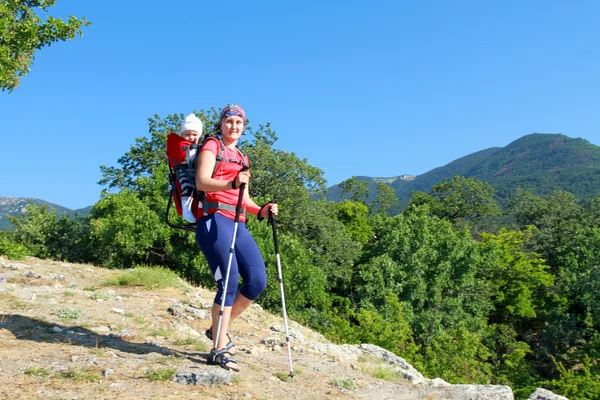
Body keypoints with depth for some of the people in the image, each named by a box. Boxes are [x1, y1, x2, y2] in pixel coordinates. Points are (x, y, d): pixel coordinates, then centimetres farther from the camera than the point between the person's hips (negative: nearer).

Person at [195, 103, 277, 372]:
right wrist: (232, 183, -27)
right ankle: (219, 350, -6)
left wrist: (261, 211, 4)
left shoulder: (242, 158, 27)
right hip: (214, 219, -7)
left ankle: (219, 328, 15)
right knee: (229, 282, -14)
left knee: (257, 280, -4)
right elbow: (201, 181, -11)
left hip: (237, 223, 7)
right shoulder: (212, 146, 6)